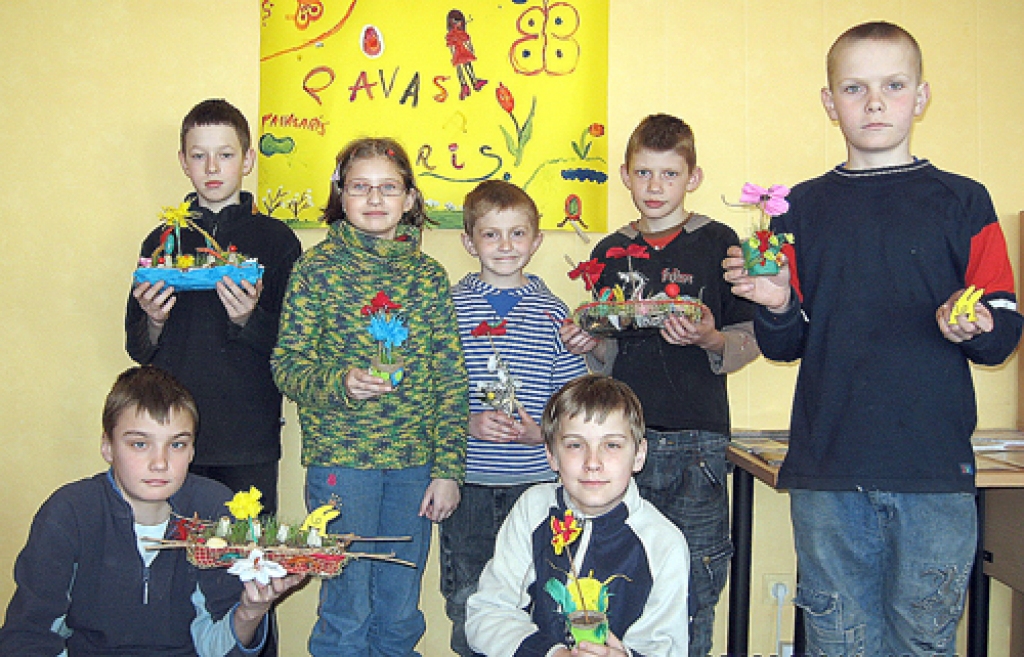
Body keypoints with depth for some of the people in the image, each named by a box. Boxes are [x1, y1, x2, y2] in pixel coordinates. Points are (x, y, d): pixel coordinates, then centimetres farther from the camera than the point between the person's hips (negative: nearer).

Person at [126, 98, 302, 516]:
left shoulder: (276, 239, 3)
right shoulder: (162, 241, 10)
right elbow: (138, 350, 11)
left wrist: (250, 319, -18)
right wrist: (154, 323, -9)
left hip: (250, 442, -2)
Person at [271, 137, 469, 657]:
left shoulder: (429, 276, 5)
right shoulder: (318, 268, -2)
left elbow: (451, 380, 5)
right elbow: (286, 364, -2)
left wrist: (448, 468, 0)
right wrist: (338, 382, -22)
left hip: (413, 465, 3)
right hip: (341, 460, -3)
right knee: (347, 613, 3)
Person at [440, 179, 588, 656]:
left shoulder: (552, 312, 3)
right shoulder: (450, 306, 1)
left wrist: (543, 433, -12)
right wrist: (467, 424, -15)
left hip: (535, 479, 1)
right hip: (467, 478, 0)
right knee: (466, 600, 8)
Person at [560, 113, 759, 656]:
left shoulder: (717, 243, 2)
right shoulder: (610, 253, 13)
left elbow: (748, 342, 1)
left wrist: (708, 339, -18)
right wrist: (586, 346, -3)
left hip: (695, 439, -3)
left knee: (693, 588, 1)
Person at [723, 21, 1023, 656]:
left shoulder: (963, 202, 5)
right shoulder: (804, 207, 9)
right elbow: (786, 346, 11)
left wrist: (969, 328, -17)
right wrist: (777, 306, -10)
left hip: (935, 470, -1)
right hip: (827, 470, 1)